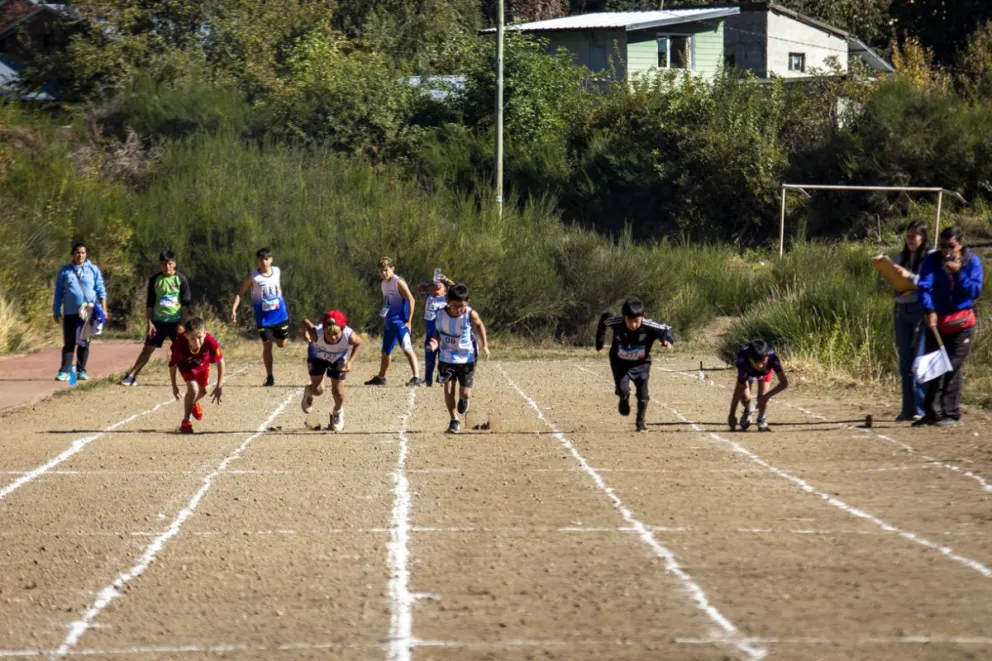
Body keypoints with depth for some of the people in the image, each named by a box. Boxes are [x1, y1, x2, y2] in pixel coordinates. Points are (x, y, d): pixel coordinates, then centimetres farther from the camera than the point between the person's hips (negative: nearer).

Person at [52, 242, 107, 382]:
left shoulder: (94, 270, 7)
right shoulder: (65, 271, 8)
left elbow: (100, 290, 7)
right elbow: (59, 292, 12)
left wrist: (103, 309, -1)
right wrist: (56, 312, 11)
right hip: (70, 312, 0)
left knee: (84, 343, 5)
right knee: (69, 343, -2)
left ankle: (81, 370, 11)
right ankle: (64, 371, -4)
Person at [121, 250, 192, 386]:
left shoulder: (181, 279, -4)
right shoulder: (155, 280, 2)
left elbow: (186, 303, -5)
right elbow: (149, 303, 5)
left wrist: (182, 323, -12)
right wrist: (149, 322, -2)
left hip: (176, 322, -2)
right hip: (158, 321, 2)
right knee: (147, 349, 2)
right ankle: (131, 376, 4)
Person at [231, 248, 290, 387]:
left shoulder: (277, 272, 0)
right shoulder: (253, 277, -11)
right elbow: (239, 293, -8)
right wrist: (233, 309, -19)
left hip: (279, 314, 3)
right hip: (263, 317, -3)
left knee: (282, 343, 4)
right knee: (267, 345, -2)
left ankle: (272, 336, 41)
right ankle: (269, 377, 7)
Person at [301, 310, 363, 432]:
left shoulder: (349, 336, -40)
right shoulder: (317, 334, -44)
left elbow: (358, 343, -16)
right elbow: (305, 322, -23)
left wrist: (350, 362, -24)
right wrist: (304, 332, -2)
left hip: (338, 359, 1)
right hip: (317, 357, -1)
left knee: (338, 392, 2)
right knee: (318, 390, -5)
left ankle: (338, 413, 35)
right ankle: (308, 393, 35)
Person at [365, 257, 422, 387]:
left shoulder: (398, 282, -12)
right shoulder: (384, 283, 13)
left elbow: (411, 300, -16)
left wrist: (408, 321, -18)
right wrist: (385, 320, 18)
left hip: (400, 322, -9)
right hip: (389, 322, 9)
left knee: (407, 349, -18)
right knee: (386, 351, 19)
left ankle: (417, 377, -21)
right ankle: (380, 377, 32)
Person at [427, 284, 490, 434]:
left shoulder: (470, 315, -19)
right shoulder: (441, 314, -16)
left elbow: (480, 325, 2)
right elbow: (438, 331, 0)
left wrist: (485, 345, -5)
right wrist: (435, 342, -21)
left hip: (466, 358, -1)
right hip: (447, 358, 1)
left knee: (465, 393, 0)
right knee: (448, 390, -1)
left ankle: (463, 400, 38)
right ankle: (454, 420, 18)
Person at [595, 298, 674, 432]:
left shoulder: (649, 327, -29)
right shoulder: (616, 323, -25)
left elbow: (666, 329, -13)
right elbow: (604, 319, -3)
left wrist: (667, 340, -37)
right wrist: (600, 342, 0)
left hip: (641, 364, 0)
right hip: (620, 362, 0)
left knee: (643, 394, -3)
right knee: (623, 390, -16)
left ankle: (641, 422, 23)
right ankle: (624, 401, 23)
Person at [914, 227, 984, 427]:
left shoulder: (972, 262, -4)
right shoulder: (932, 260, -4)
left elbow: (975, 291, -10)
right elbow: (924, 286, -15)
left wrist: (958, 273, -21)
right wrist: (929, 311, -29)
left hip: (961, 322, -2)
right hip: (937, 320, 2)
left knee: (952, 368, -6)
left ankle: (951, 414, -1)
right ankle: (932, 412, 8)